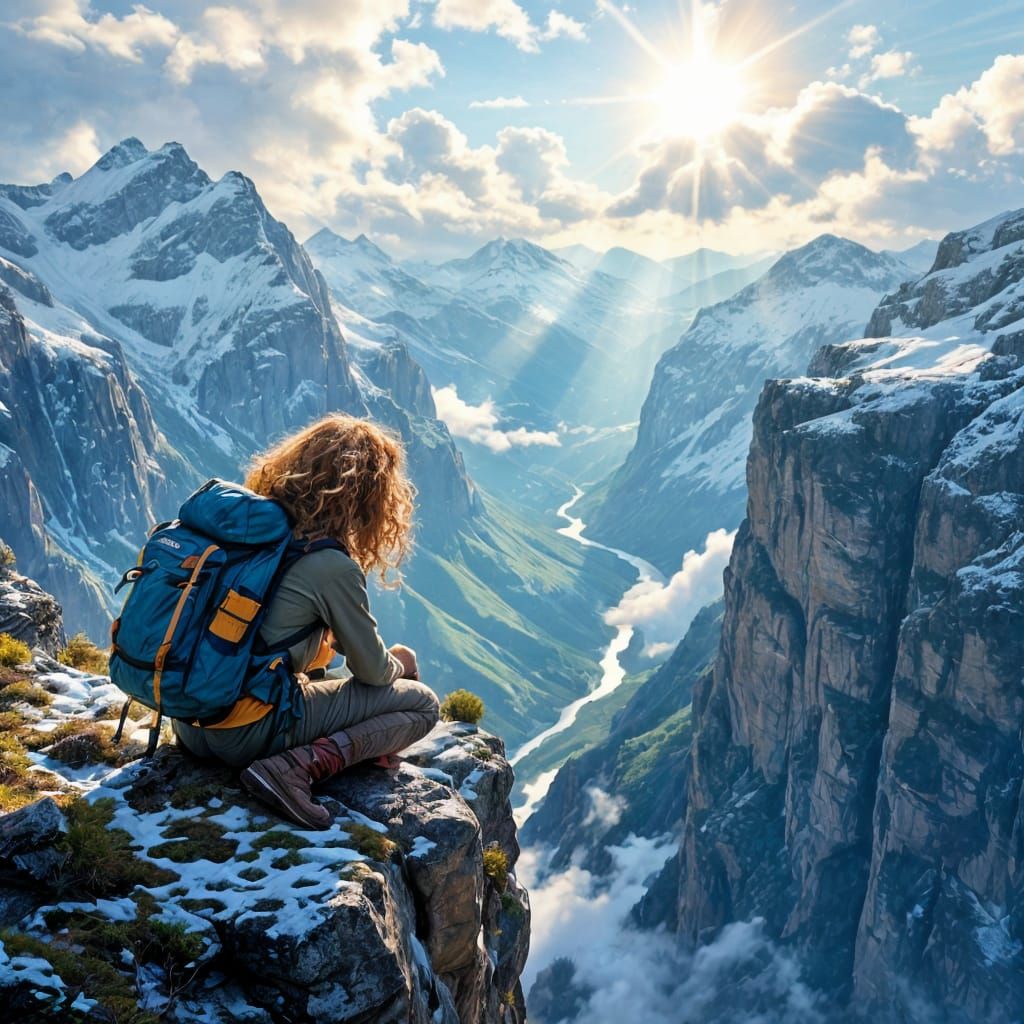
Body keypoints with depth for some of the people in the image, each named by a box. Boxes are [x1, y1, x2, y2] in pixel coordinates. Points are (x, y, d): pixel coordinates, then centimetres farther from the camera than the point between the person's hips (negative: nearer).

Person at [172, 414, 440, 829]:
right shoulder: (332, 567, -18)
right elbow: (373, 671, -4)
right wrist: (397, 663, 19)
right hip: (246, 734, -8)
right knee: (422, 703, 3)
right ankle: (298, 768, -12)